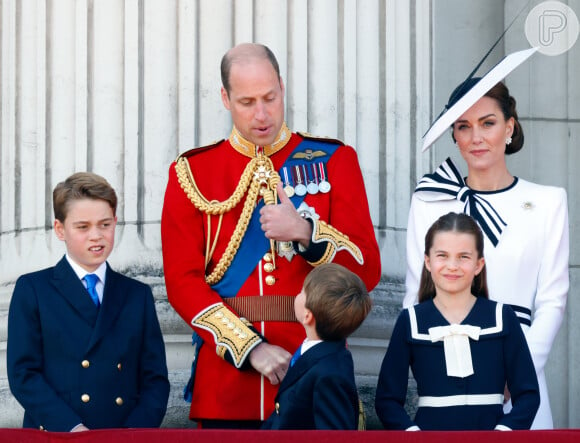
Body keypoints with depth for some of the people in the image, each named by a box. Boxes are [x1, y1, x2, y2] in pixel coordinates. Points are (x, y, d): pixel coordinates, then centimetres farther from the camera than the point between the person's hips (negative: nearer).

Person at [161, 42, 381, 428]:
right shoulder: (192, 173, 5)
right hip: (228, 377, 0)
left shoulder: (334, 161, 6)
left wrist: (305, 231, -17)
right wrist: (251, 348, -12)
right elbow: (183, 280, -1)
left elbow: (367, 271, 1)